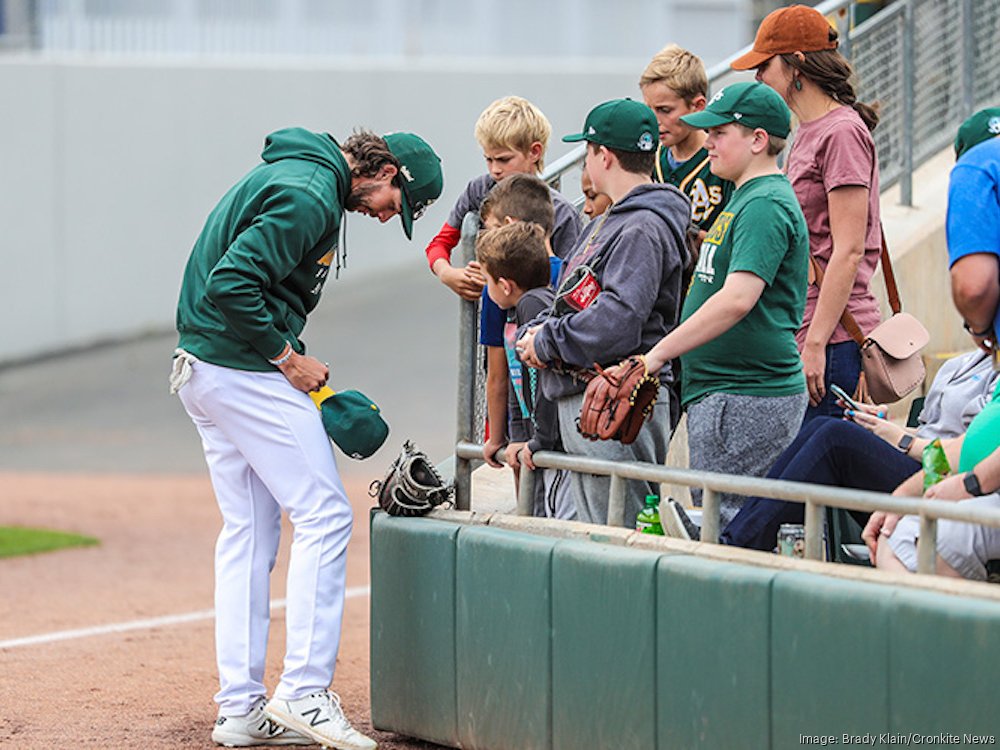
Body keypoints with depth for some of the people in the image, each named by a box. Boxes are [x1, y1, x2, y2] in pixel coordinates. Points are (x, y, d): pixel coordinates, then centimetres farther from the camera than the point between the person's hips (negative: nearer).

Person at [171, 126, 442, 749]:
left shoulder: (292, 172, 15)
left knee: (250, 529, 12)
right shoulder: (310, 197, -18)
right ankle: (303, 692, -8)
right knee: (325, 516, -7)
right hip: (245, 371, -11)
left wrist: (293, 360, 11)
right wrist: (288, 358, -15)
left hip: (201, 370, 11)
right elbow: (230, 285, -26)